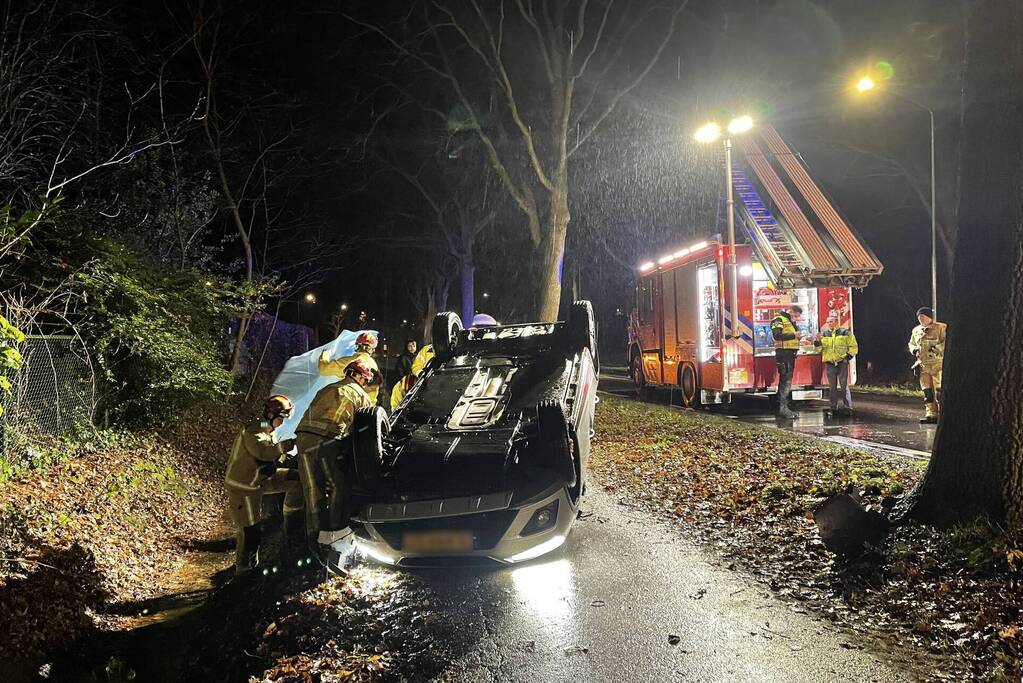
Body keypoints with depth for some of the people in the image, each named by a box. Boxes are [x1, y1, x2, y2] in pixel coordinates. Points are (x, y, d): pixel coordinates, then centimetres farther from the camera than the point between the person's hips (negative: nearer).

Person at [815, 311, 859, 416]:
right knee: (832, 387, 6)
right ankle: (833, 408, 12)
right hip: (830, 363, 3)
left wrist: (848, 357, -5)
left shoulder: (845, 332, 1)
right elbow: (819, 348, 8)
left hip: (842, 362, -3)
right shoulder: (824, 333, 10)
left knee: (844, 386, -5)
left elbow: (854, 347, 5)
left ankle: (847, 408, -1)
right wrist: (817, 341, -10)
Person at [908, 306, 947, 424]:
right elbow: (911, 344, 26)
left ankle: (942, 414, -6)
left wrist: (938, 347, -23)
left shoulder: (941, 328, -2)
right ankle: (931, 414, 9)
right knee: (927, 392, 5)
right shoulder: (916, 330, 16)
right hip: (923, 365, 6)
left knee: (939, 391, -9)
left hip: (938, 364, -6)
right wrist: (914, 349, 5)